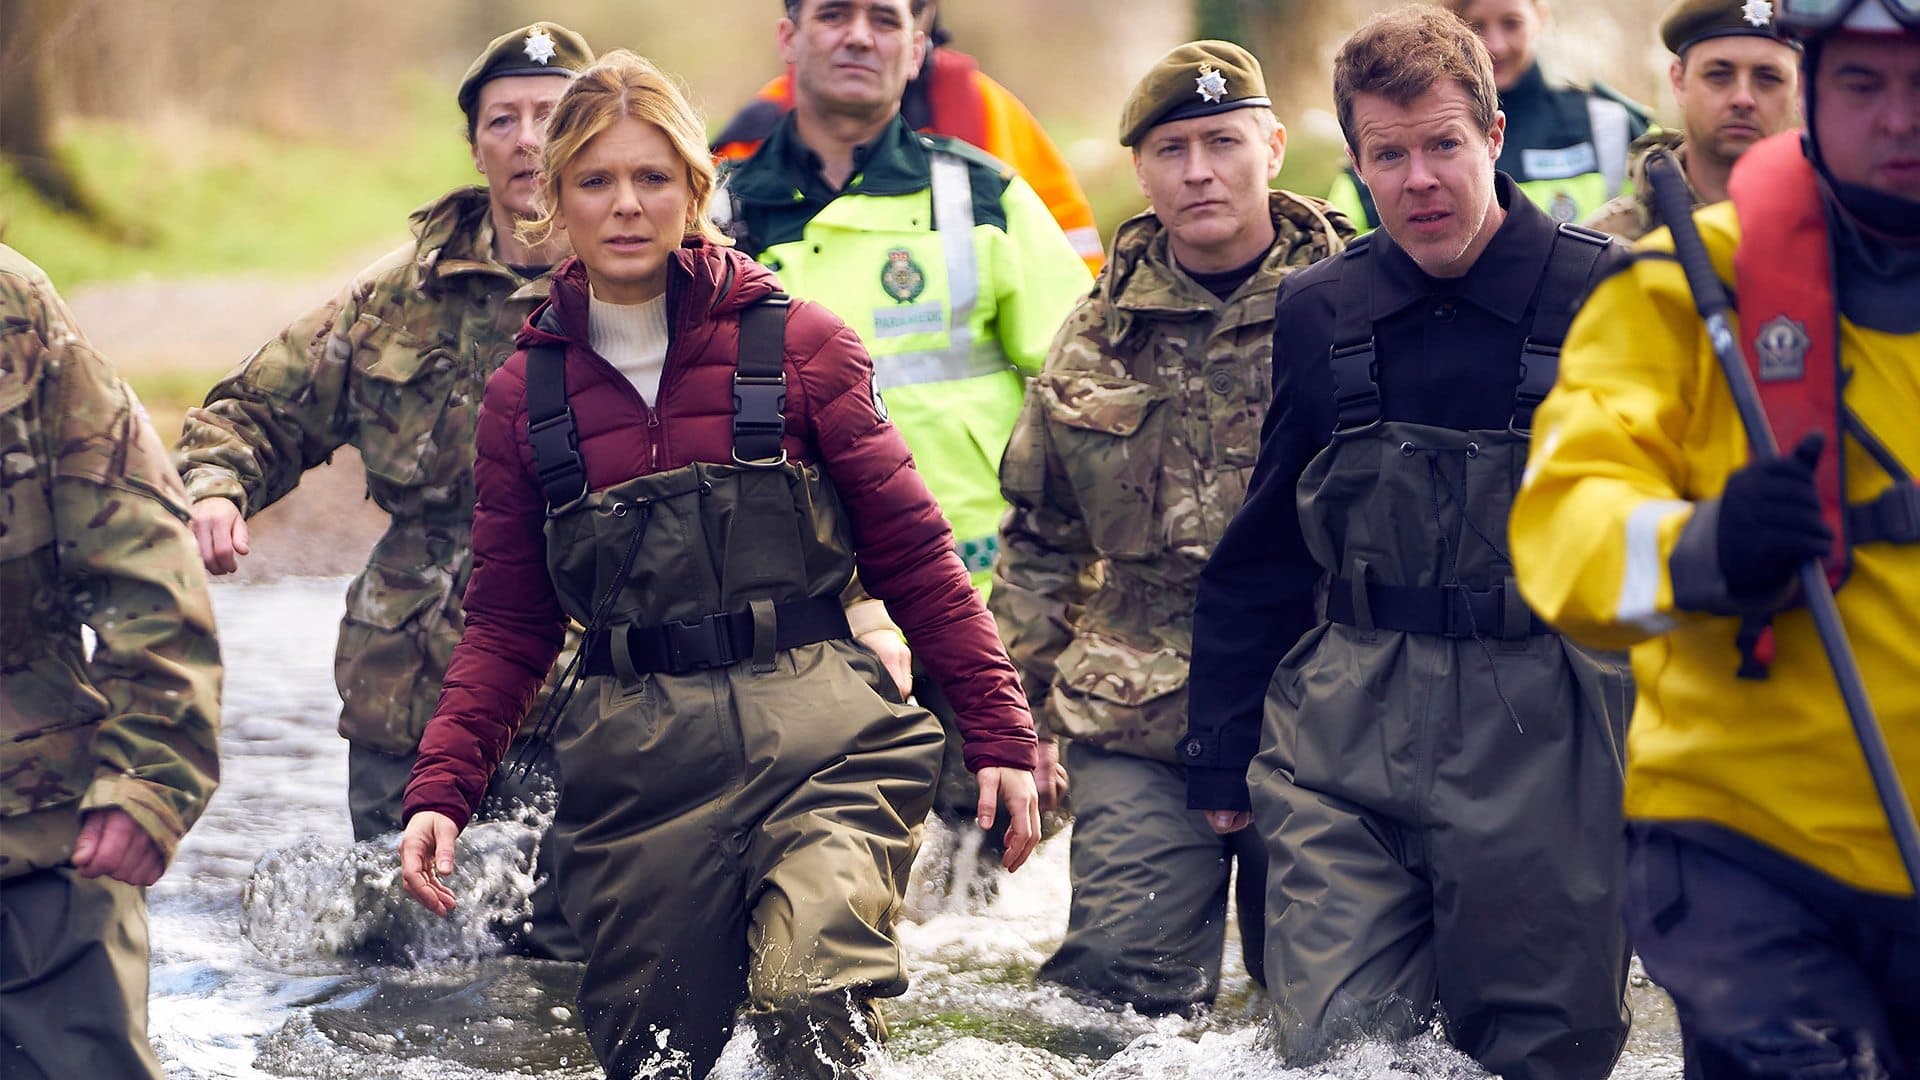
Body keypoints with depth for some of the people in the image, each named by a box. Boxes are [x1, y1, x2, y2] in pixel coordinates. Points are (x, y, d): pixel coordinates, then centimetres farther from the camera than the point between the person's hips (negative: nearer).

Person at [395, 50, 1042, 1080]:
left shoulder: (796, 345, 3)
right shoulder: (524, 393, 10)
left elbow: (914, 552, 6)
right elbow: (508, 624, 14)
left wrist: (1000, 736, 1)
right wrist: (440, 791, 1)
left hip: (819, 733, -2)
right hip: (638, 756, 3)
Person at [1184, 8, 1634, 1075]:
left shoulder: (1607, 294, -4)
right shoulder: (1321, 312, 7)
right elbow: (1262, 548, 16)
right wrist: (1221, 749, 14)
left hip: (1538, 735, -3)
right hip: (1344, 736, 3)